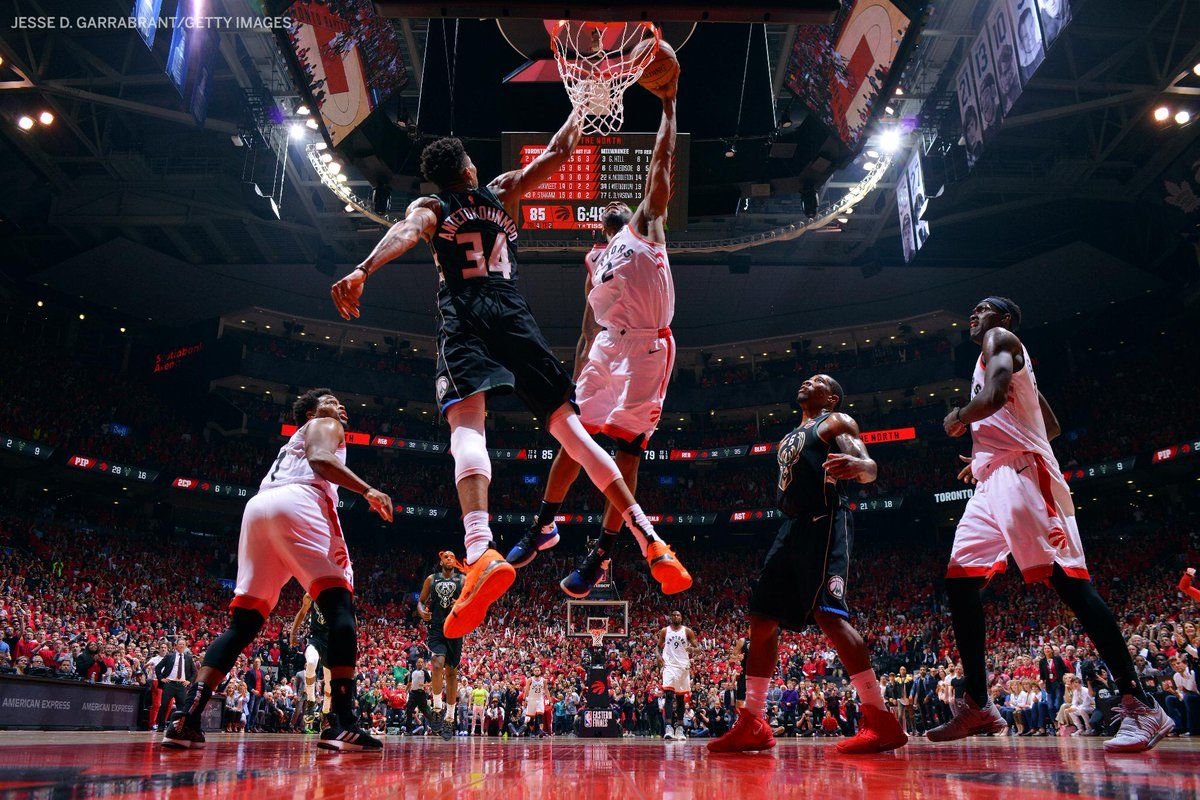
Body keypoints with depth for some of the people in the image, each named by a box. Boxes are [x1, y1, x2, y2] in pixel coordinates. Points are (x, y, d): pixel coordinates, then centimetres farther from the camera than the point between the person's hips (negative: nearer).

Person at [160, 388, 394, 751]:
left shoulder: (291, 444, 41)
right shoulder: (326, 426, 19)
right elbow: (321, 459, -5)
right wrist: (367, 490, -13)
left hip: (256, 507, 8)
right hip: (298, 502, -8)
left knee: (243, 622, 10)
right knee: (339, 606, -11)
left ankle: (186, 717, -2)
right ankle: (343, 723, -22)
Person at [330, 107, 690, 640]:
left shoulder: (428, 208, 15)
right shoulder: (502, 191, 21)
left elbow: (406, 231, -8)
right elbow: (560, 152, 27)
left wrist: (363, 270, -24)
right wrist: (579, 106, 44)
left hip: (462, 319, -2)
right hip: (513, 314, 2)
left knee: (467, 425, -21)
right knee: (569, 427, 4)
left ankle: (481, 552, -47)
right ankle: (649, 540, -1)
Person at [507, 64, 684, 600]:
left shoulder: (646, 224, 15)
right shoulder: (595, 260, 25)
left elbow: (661, 162, 9)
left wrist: (667, 105, 10)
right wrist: (577, 373, 15)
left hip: (647, 346, -4)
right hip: (606, 346, 5)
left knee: (626, 447, -6)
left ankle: (602, 555, -1)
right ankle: (544, 528, 17)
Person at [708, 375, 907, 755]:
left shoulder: (837, 422, 5)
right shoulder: (789, 438, 29)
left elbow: (869, 470, -11)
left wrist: (856, 464, -34)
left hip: (824, 522, -8)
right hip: (793, 526, 9)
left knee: (828, 613, -22)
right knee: (762, 618, 4)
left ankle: (881, 722, -20)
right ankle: (751, 725, 9)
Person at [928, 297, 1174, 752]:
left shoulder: (999, 338, 3)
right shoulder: (1006, 358, 32)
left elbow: (993, 397, -18)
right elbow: (1052, 427, 35)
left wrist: (958, 419, 1)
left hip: (1020, 473, -10)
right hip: (994, 481, 10)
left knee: (1066, 578, -16)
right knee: (960, 582, 3)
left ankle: (1139, 706, -14)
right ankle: (977, 706, 4)